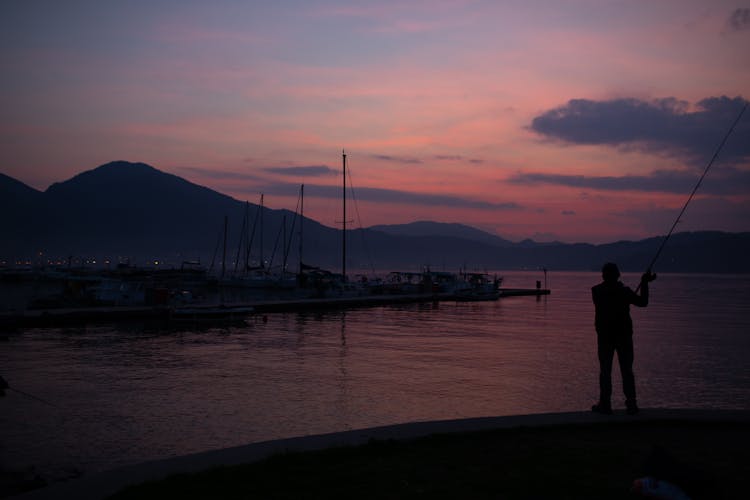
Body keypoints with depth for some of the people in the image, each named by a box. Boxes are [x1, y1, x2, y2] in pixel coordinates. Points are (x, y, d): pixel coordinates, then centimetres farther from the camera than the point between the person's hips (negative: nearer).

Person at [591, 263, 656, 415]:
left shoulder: (596, 291, -3)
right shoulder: (624, 291, -7)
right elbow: (643, 302, 4)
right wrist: (644, 283, 10)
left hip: (605, 336, 0)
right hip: (624, 335, 0)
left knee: (605, 370, 4)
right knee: (627, 370, 6)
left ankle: (605, 404, 3)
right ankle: (631, 403, 5)